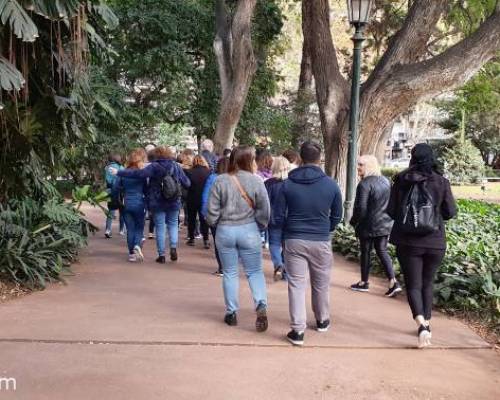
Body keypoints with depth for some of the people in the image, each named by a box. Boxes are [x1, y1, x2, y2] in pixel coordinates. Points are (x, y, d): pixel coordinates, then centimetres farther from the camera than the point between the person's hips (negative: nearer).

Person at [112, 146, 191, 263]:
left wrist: (119, 172, -18)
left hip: (157, 203, -2)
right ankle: (173, 247, -1)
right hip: (174, 202, 3)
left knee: (160, 227, 6)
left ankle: (161, 255, 9)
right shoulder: (176, 166, 3)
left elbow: (139, 173, -21)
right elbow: (187, 183, 7)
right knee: (173, 224, 18)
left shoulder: (154, 166, -9)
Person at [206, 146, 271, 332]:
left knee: (230, 273, 13)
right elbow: (264, 210, -7)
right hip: (249, 230, -1)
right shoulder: (255, 181, -8)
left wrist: (214, 224, 14)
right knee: (255, 271, 11)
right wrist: (259, 226, 10)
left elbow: (212, 209, -5)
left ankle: (231, 313, 20)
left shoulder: (220, 181, -7)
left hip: (225, 231, 1)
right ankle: (261, 306, -9)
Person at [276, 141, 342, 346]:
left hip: (294, 241, -1)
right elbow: (337, 216, 6)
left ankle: (297, 330, 1)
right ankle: (322, 321, 35)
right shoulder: (331, 185, -3)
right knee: (321, 284, 17)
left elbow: (279, 217, -2)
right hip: (321, 241, 1)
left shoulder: (287, 184, -4)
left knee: (296, 285, 4)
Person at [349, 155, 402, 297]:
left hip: (368, 226, -7)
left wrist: (354, 221, -5)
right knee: (382, 251, 13)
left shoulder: (364, 184, -19)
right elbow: (391, 203, 14)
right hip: (385, 224, 7)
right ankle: (393, 282, 3)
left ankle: (364, 283, 20)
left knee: (365, 252, 8)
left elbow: (361, 208, -21)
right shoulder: (386, 181, 6)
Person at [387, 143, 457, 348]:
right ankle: (427, 324, 25)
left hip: (408, 242, -1)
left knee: (413, 285, 4)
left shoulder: (401, 181, -6)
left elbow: (391, 211, -2)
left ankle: (421, 324, -17)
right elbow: (451, 212, -1)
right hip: (435, 243, 1)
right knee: (427, 284, 20)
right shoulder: (441, 182, -6)